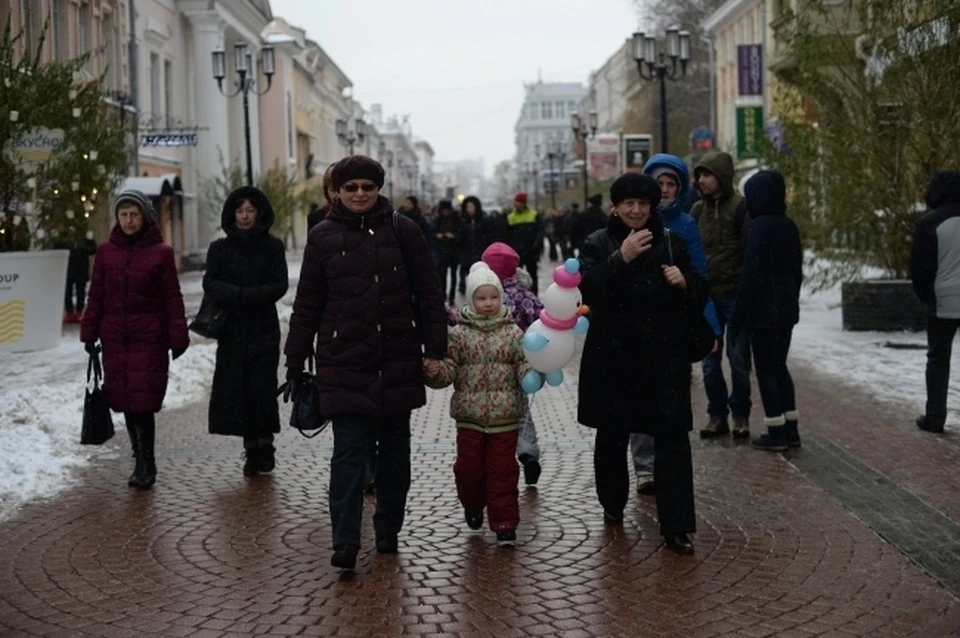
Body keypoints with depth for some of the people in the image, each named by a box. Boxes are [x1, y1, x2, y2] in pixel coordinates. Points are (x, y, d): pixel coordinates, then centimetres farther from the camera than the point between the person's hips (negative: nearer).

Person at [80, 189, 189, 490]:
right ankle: (142, 461, 17)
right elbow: (96, 294, 10)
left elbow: (172, 297, -1)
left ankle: (146, 464, 2)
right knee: (124, 400, 6)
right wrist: (89, 332, 7)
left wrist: (178, 337, -4)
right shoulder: (106, 251, 6)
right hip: (114, 339, 3)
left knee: (144, 401, -8)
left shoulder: (161, 252, -1)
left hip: (149, 339, -3)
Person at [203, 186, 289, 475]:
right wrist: (248, 294, -19)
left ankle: (262, 448, 7)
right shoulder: (220, 248, 8)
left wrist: (238, 296, -15)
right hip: (232, 331, 2)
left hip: (263, 330, -2)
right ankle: (254, 449, 8)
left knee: (261, 389, -6)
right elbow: (210, 284, -3)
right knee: (236, 389, -1)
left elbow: (280, 286, -6)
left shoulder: (272, 246, 3)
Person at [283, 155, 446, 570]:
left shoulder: (402, 231, 2)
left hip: (398, 361, 1)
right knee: (348, 450, -6)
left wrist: (434, 349, -1)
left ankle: (389, 528, 26)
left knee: (394, 449, 11)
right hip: (344, 363, -1)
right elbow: (306, 306, 6)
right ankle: (345, 540, -5)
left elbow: (429, 294, 3)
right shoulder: (324, 237, 3)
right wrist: (295, 362, 5)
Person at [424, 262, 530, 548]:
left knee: (502, 470, 2)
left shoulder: (513, 333, 1)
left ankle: (505, 524, 9)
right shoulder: (459, 333, 0)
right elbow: (448, 368, -2)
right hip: (470, 416, 1)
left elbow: (524, 366, -1)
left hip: (504, 416, -1)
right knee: (468, 467, 8)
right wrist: (433, 371, -23)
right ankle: (473, 506, 37)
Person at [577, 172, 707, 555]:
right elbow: (589, 290, -16)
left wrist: (684, 283, -14)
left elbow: (699, 298, 7)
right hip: (612, 356, 0)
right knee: (612, 435, 13)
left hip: (664, 356, 0)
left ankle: (676, 527, -4)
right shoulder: (598, 244, 0)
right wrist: (622, 258, -27)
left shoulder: (671, 243, 6)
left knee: (672, 436, -7)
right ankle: (613, 505, 36)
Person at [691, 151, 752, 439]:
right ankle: (717, 414, 17)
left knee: (738, 358, 2)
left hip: (735, 296, -5)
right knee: (710, 361, 8)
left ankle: (740, 415, 13)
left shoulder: (741, 208, -7)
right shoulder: (697, 210, 10)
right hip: (705, 296, 5)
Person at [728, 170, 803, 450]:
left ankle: (777, 433, 3)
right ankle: (790, 430, 19)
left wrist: (737, 316, -12)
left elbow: (751, 274, -17)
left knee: (766, 370, 0)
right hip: (787, 309, 8)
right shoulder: (789, 226, 9)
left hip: (764, 311, -8)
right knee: (779, 367, 16)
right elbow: (797, 270, 15)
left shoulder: (760, 226, -15)